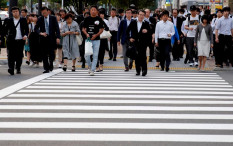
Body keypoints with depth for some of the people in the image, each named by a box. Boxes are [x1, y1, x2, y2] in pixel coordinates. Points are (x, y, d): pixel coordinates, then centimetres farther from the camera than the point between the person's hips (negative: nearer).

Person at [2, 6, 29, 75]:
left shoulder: (23, 20, 9)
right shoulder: (9, 20, 7)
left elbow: (26, 29, 8)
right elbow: (5, 30, 8)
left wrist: (25, 35, -9)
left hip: (20, 40, 1)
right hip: (11, 41, -1)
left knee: (19, 56, 5)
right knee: (11, 55, -10)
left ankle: (18, 69, 17)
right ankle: (11, 69, -15)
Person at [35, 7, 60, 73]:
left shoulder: (53, 18, 2)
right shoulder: (40, 19, 5)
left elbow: (57, 28, 0)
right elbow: (36, 28, 5)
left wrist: (58, 37, -9)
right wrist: (40, 33, -14)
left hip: (51, 38, -1)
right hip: (43, 38, 1)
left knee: (52, 53, -2)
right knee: (44, 55, 1)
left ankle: (51, 65, 25)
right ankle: (46, 68, 8)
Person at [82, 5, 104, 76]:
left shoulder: (99, 19, 3)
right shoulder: (87, 19, 6)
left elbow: (101, 30, 4)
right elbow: (83, 29, 10)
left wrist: (96, 35, -12)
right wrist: (86, 34, -9)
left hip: (96, 40, -1)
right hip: (88, 39, 1)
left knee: (95, 55, -2)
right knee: (87, 55, -3)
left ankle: (92, 70, 5)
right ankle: (90, 66, 25)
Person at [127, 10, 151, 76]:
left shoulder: (146, 23, 1)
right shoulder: (133, 23, 5)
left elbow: (150, 33, 0)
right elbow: (127, 31, 13)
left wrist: (147, 31, -20)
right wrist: (129, 38, 3)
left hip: (143, 43, -2)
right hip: (135, 42, 2)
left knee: (143, 56, -8)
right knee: (136, 57, 5)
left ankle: (144, 70, -1)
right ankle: (138, 70, 14)